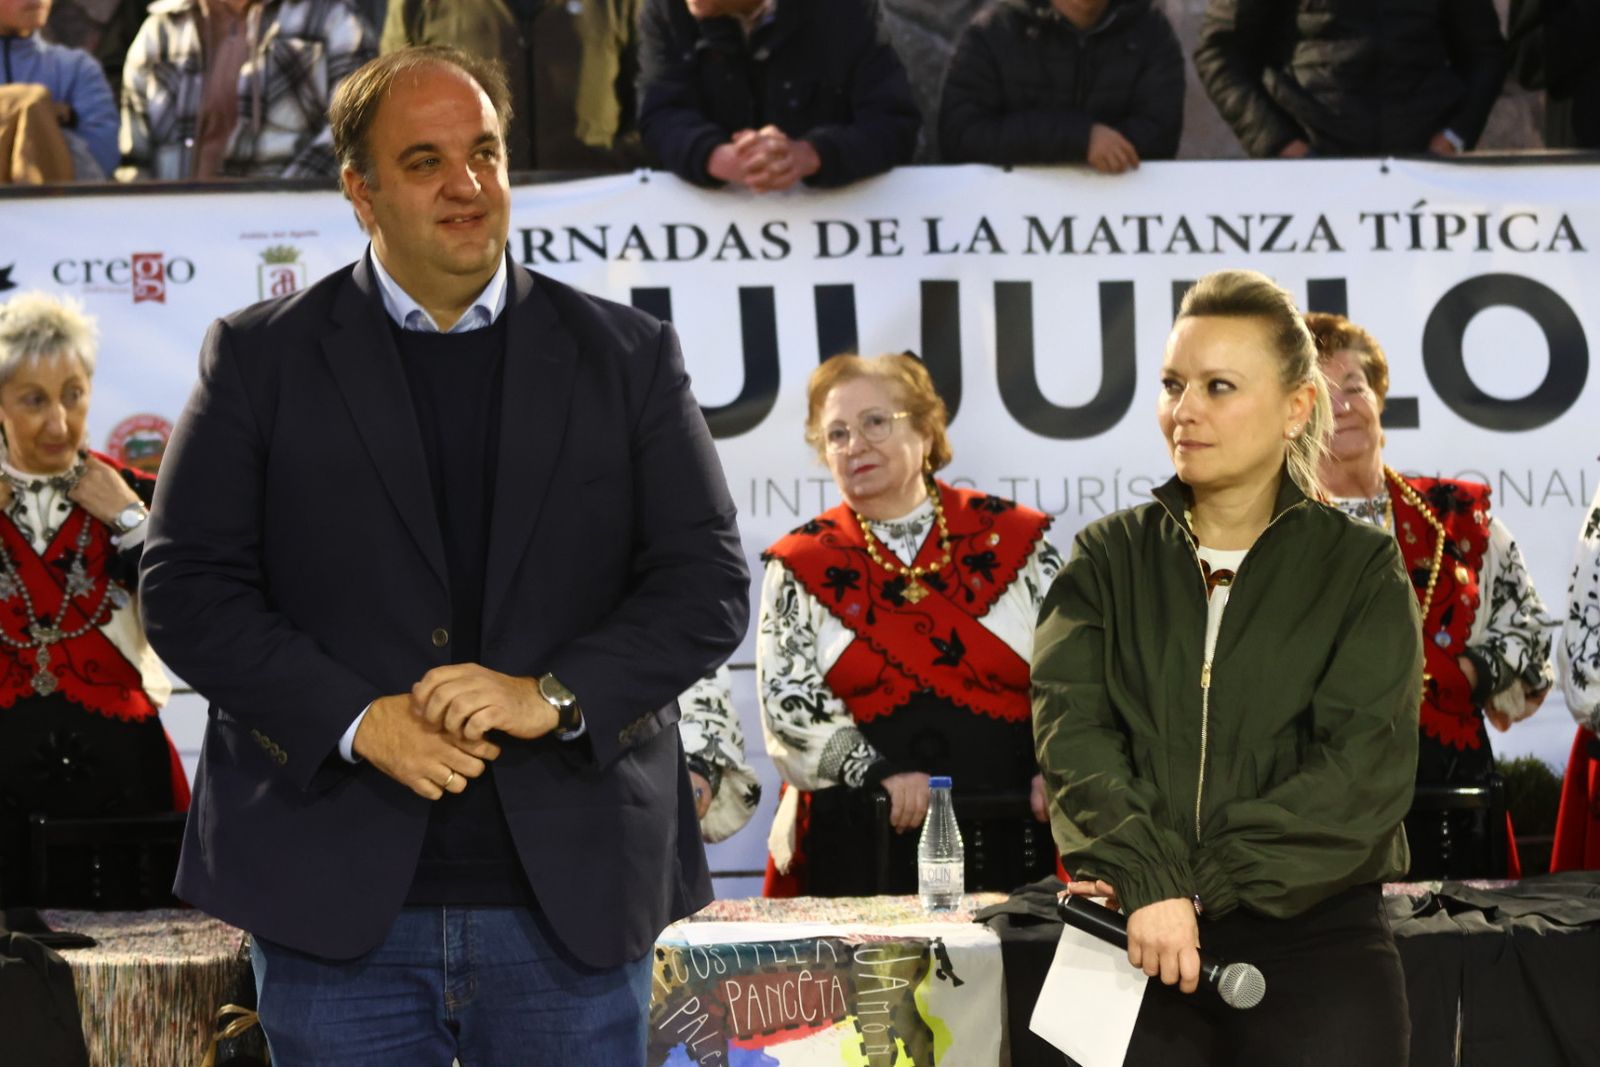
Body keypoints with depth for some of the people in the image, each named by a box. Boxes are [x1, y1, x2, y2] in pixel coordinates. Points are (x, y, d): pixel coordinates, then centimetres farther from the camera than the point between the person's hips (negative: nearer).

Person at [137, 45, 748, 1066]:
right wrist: (357, 722, -14)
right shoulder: (259, 357, 6)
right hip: (338, 910, -1)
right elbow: (189, 590, 0)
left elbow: (710, 582, 4)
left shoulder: (628, 355, 9)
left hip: (575, 904, 1)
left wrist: (552, 698, -12)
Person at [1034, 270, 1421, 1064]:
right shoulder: (1109, 558, 8)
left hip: (1315, 939, -1)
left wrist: (1202, 879, -17)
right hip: (1140, 943, 1)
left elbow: (1367, 767, -9)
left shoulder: (1361, 570, 3)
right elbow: (1072, 728, -6)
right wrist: (1150, 881, -22)